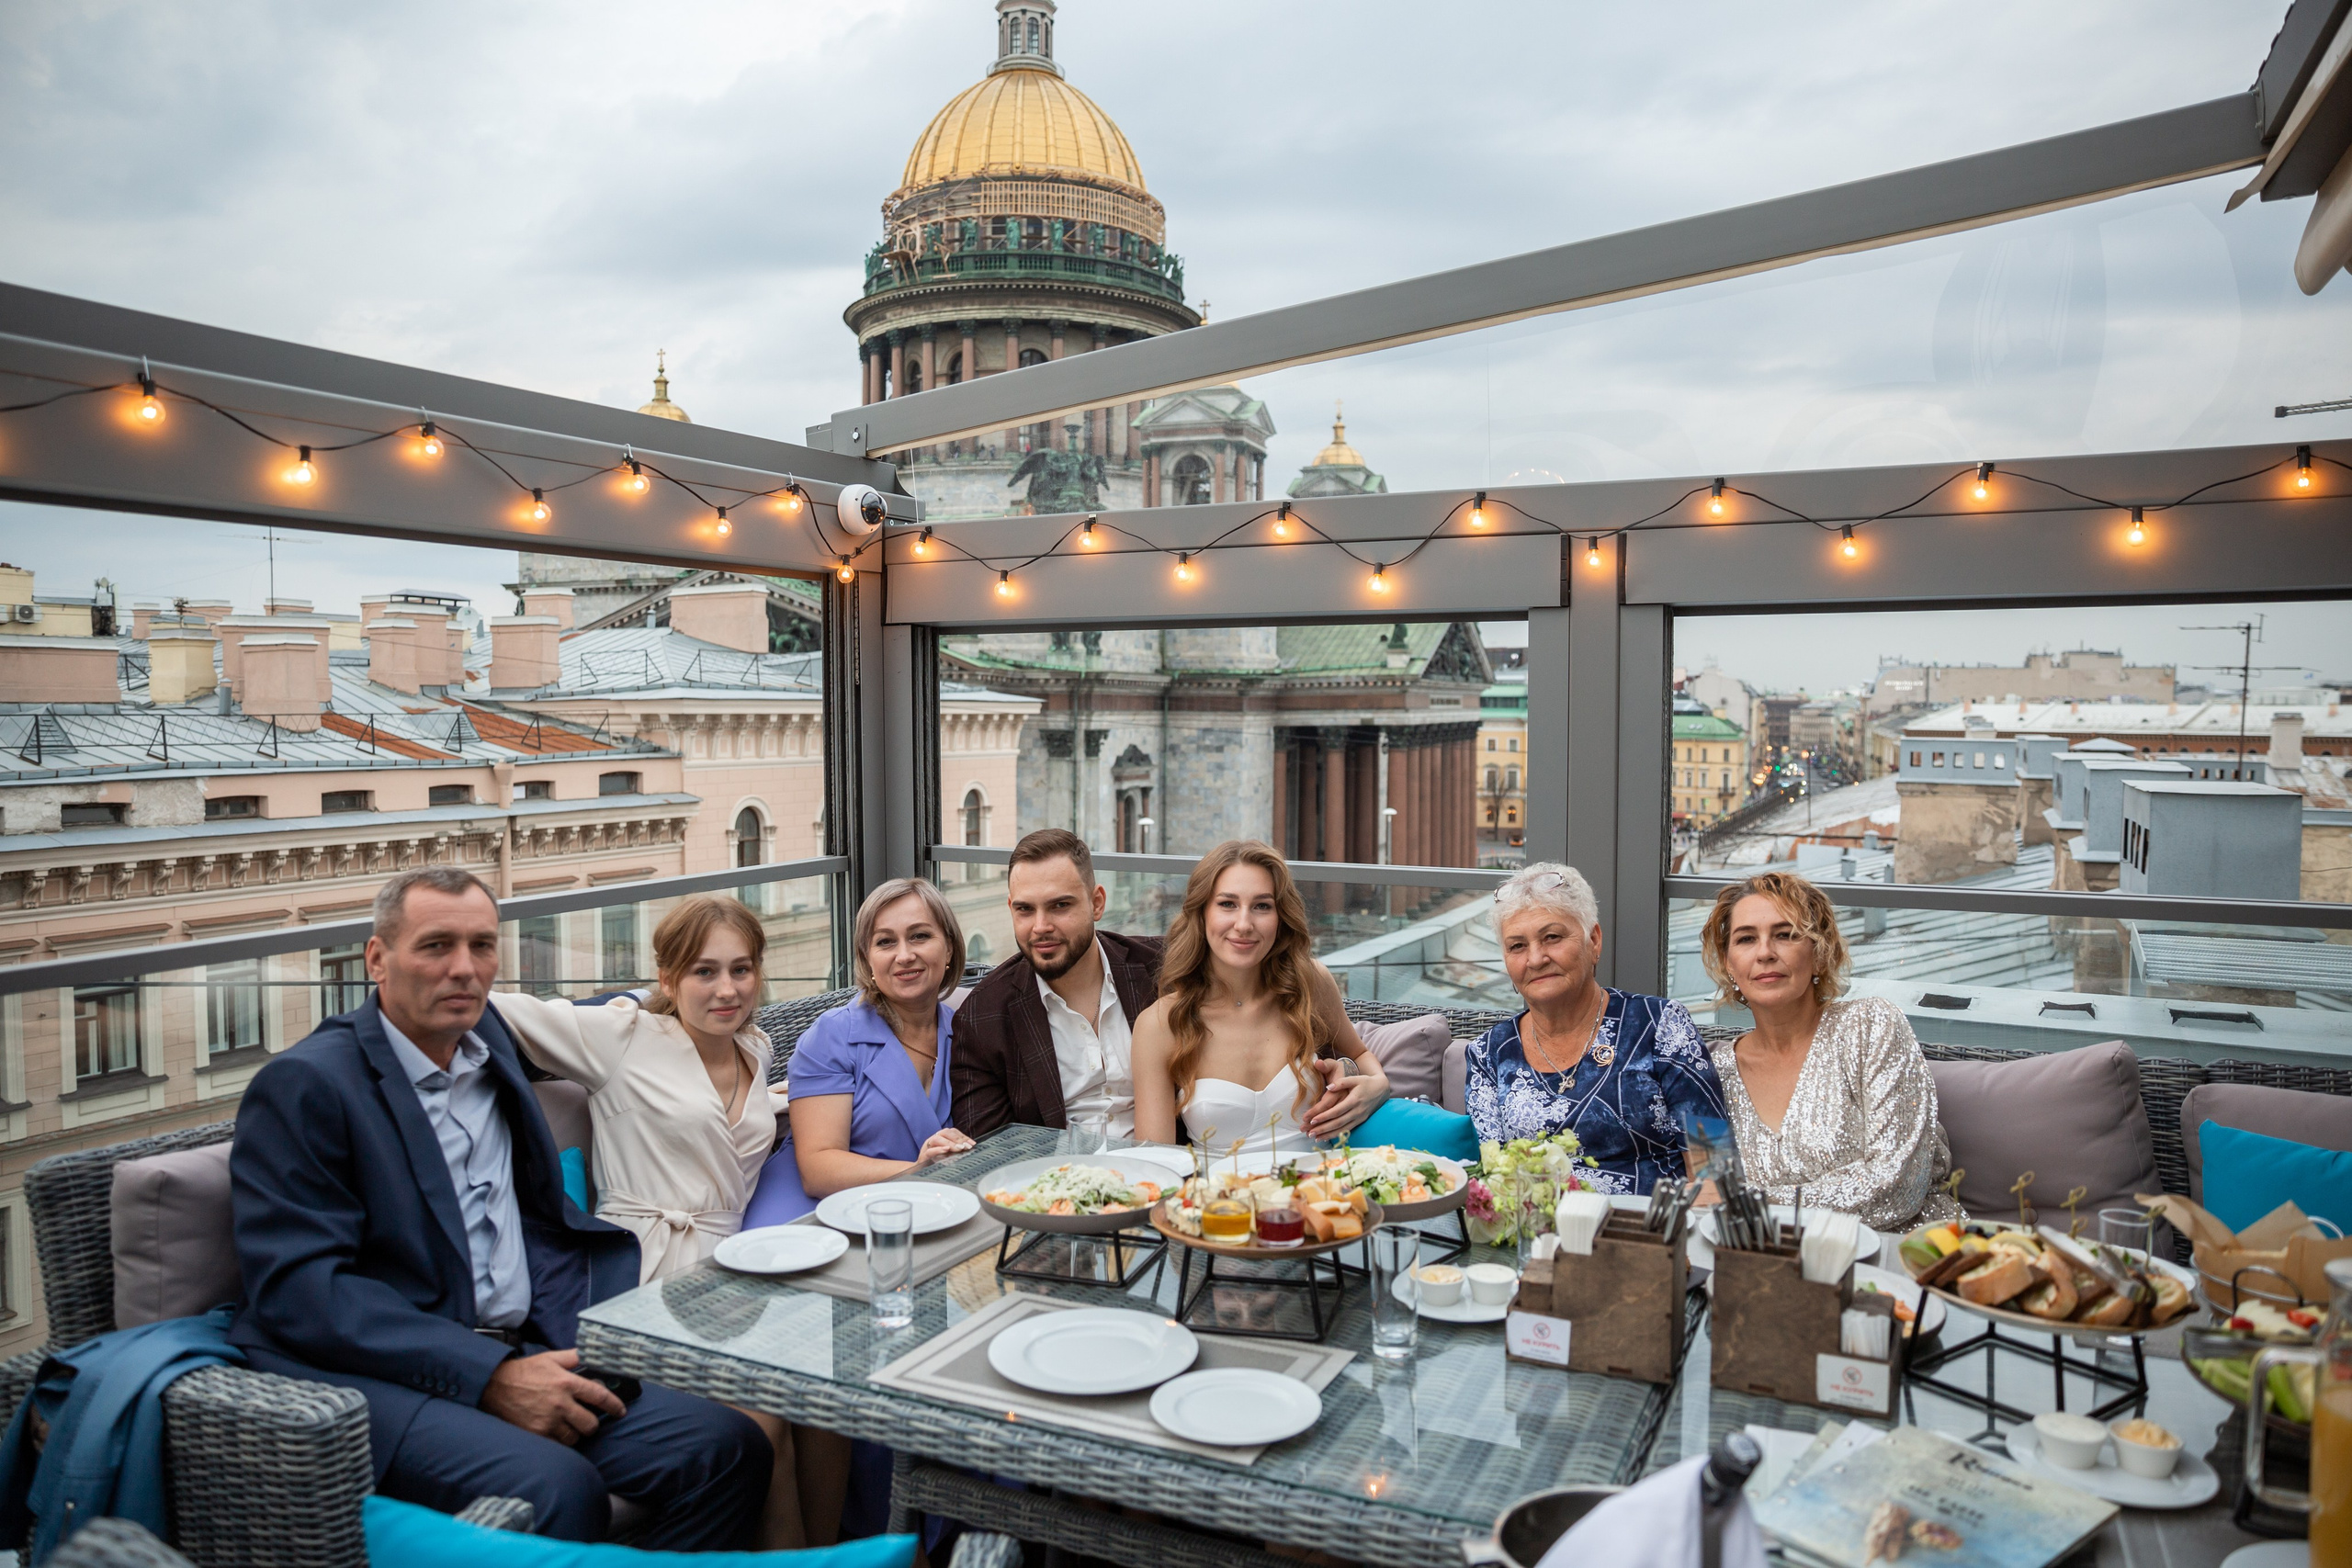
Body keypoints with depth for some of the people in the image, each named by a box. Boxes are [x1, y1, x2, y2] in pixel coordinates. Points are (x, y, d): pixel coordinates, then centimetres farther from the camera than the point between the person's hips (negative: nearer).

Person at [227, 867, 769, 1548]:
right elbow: (297, 1289, -15)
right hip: (371, 1375, -6)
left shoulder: (489, 1042, 14)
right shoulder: (303, 1084, -7)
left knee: (729, 1447, -14)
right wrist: (489, 1374, -20)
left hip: (522, 1357, 7)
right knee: (558, 1488, -33)